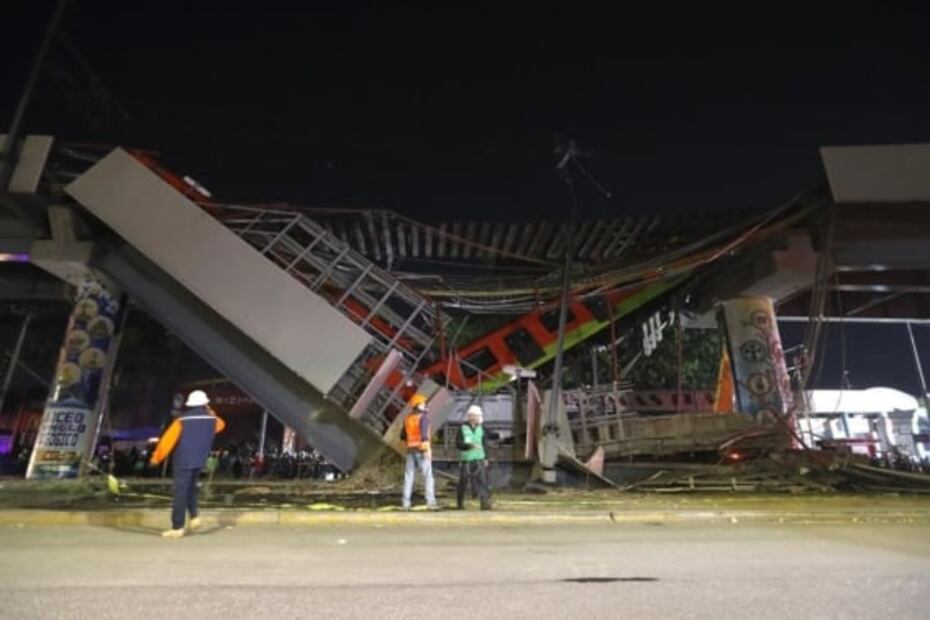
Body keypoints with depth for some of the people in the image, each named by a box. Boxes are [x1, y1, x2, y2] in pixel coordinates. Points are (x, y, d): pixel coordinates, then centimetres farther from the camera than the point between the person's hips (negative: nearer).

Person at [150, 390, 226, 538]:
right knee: (191, 487, 24)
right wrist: (210, 413, 27)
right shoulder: (211, 419, 2)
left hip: (183, 461, -4)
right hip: (199, 461, 4)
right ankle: (194, 516, 14)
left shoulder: (182, 420, -8)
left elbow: (167, 440, -7)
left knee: (180, 493, -2)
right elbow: (221, 424, 26)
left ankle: (177, 528, 2)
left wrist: (157, 457, 3)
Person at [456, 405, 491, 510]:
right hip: (466, 460, -2)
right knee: (463, 482, 7)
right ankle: (459, 502, 25)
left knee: (482, 480, -9)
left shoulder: (481, 429, 9)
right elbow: (458, 443, -7)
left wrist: (485, 458, 9)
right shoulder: (462, 428, -2)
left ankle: (485, 502, -7)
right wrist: (469, 445, -20)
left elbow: (485, 445, 14)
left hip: (479, 460, 2)